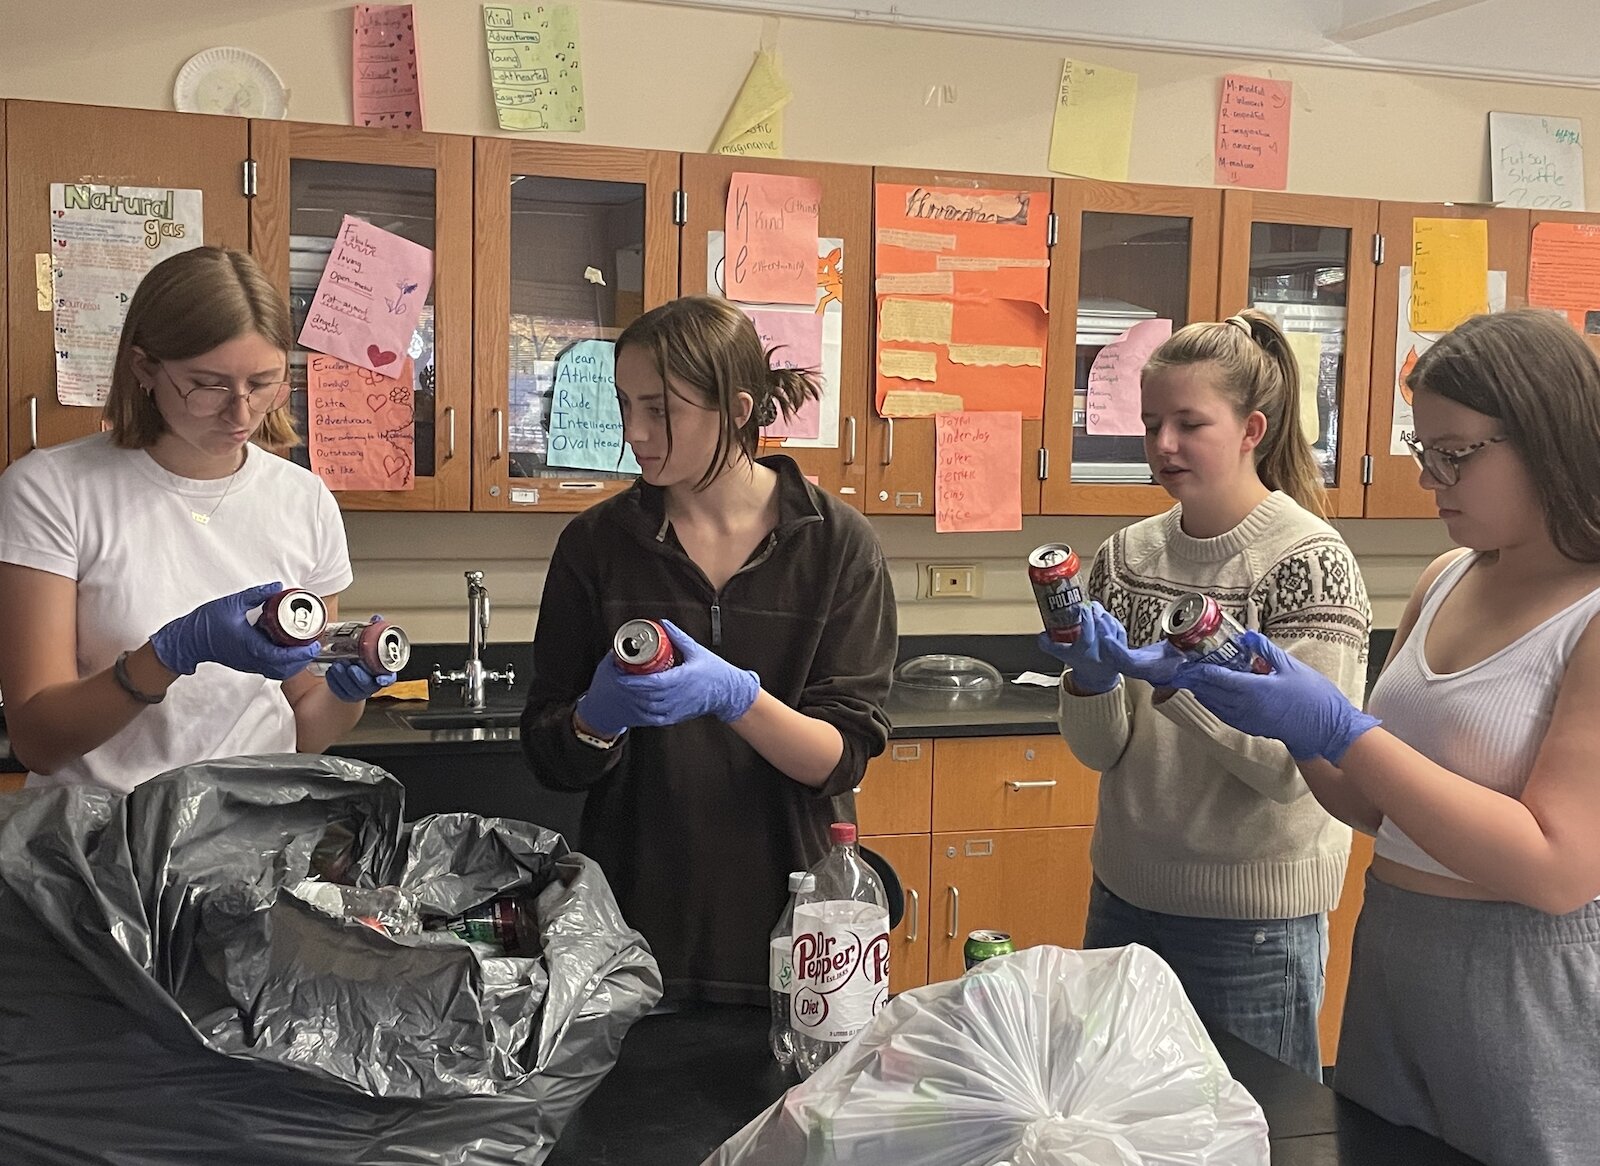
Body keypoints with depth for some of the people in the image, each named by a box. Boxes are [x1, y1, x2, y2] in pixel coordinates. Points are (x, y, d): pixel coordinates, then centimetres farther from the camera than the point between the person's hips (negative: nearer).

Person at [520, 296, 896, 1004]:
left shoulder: (838, 544, -6)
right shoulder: (597, 544, -2)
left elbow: (842, 756, -9)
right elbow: (550, 759, 1)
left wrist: (737, 695, -26)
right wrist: (599, 718, -20)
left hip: (789, 915, -1)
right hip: (636, 913, 1)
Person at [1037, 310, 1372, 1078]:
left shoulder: (1310, 560, -12)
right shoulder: (1129, 554, 2)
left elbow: (1293, 768, -18)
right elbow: (1098, 750, 1)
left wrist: (1178, 679, -30)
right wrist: (1091, 677, -18)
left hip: (1253, 914, -5)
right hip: (1126, 891, 5)